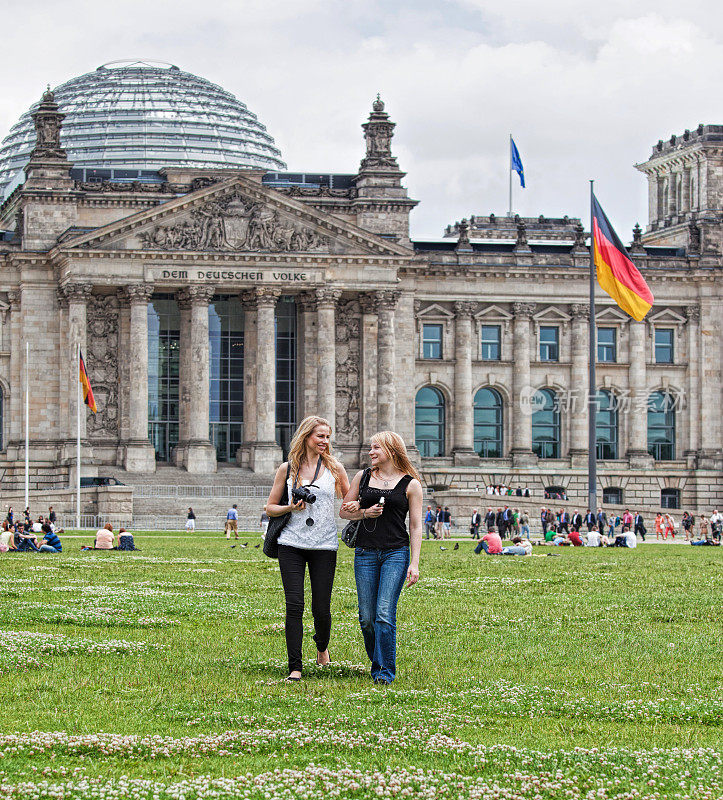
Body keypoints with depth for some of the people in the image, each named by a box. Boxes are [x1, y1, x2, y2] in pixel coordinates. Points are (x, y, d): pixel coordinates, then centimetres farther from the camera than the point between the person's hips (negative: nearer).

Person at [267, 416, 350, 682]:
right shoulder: (287, 469, 6)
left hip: (324, 545, 0)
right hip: (292, 544, 0)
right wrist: (290, 508, -7)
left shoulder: (334, 468, 7)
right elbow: (270, 507, 12)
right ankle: (295, 667, -5)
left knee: (321, 608, 1)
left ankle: (322, 647, 34)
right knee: (294, 605, -8)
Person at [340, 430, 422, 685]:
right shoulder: (363, 477, 11)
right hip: (365, 553, 3)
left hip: (396, 553, -3)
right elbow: (344, 511, 15)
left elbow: (415, 526, 3)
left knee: (385, 614, -13)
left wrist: (414, 563, -4)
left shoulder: (410, 484, 3)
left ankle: (386, 671, -6)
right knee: (367, 618, 2)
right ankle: (377, 663, 21)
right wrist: (365, 513, -5)